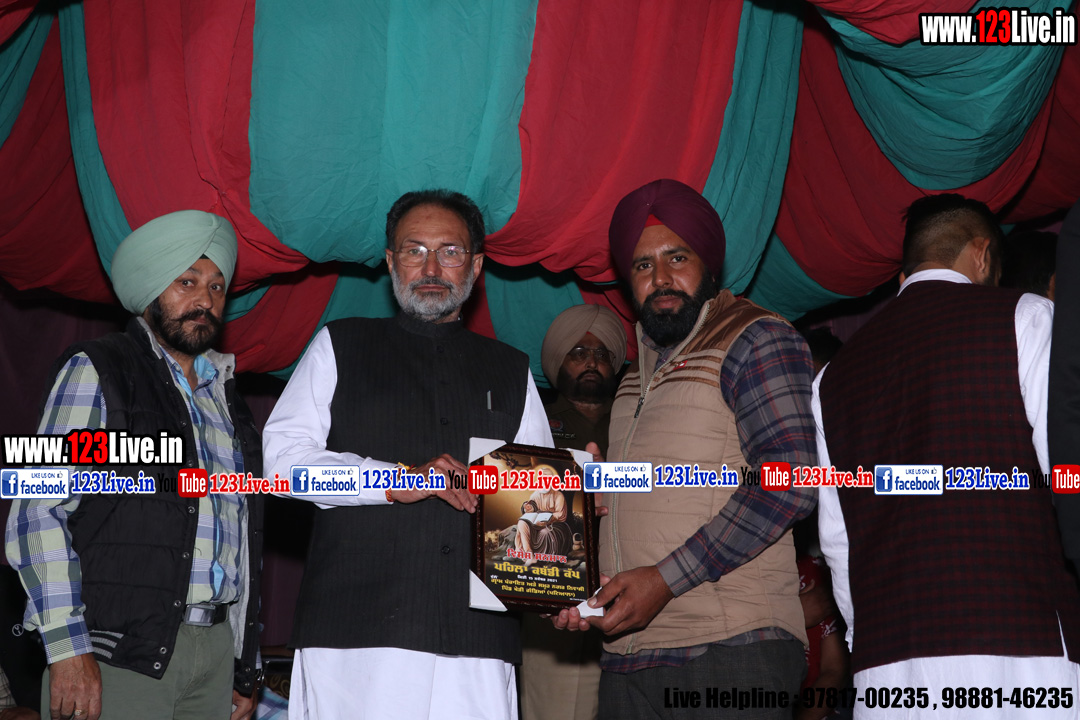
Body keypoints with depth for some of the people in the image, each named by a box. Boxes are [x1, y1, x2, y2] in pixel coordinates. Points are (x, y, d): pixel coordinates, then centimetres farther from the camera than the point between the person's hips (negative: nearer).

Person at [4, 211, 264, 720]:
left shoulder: (224, 396, 18)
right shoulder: (95, 372, 2)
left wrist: (244, 667, 14)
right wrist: (68, 649, -16)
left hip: (216, 653, 5)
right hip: (120, 652, -5)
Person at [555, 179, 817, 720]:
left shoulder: (757, 339, -2)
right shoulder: (640, 374, 22)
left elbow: (789, 484, -13)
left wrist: (665, 580, -14)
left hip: (729, 652, -6)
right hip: (627, 655, 7)